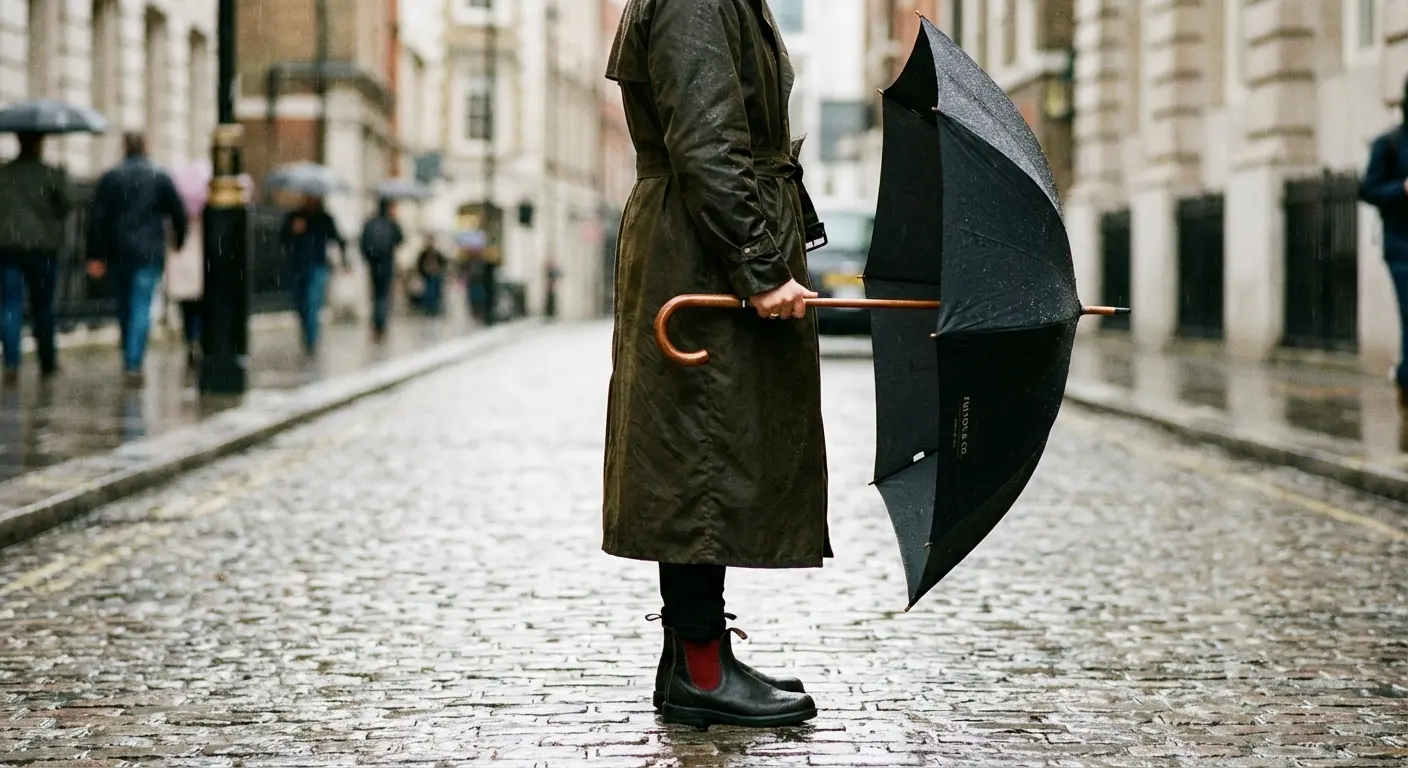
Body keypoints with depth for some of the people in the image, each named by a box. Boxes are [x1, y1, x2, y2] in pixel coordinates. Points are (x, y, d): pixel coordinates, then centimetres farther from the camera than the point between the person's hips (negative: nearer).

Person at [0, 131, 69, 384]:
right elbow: (65, 207, -2)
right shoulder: (50, 175, -6)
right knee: (42, 307, 12)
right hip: (42, 247, -1)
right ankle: (47, 362, 21)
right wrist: (62, 181, 11)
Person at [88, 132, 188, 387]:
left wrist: (96, 256, 1)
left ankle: (129, 359, 24)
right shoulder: (160, 177, 0)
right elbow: (178, 213, 1)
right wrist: (179, 241, 19)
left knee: (124, 307, 15)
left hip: (117, 254, 2)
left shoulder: (110, 178, 3)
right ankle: (134, 364, -17)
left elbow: (96, 219, -1)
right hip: (150, 252, -2)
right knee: (142, 309, -6)